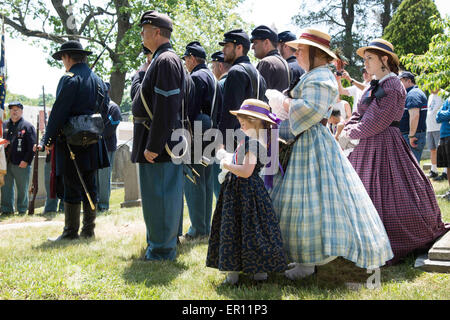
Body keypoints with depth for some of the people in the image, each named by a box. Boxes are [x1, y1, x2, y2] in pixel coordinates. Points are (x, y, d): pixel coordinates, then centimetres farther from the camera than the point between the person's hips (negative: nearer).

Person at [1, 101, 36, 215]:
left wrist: (26, 161, -13)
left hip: (21, 164, -5)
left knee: (22, 189, 3)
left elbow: (32, 146, -6)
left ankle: (22, 210, 13)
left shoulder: (27, 126, -1)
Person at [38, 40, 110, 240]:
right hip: (93, 143, 8)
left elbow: (58, 112, -14)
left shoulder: (69, 79, -11)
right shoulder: (98, 80, 14)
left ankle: (71, 232, 1)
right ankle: (88, 230, 16)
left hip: (72, 143, -8)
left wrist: (48, 140, -8)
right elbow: (104, 110, 18)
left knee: (72, 189, -3)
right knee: (90, 187, 11)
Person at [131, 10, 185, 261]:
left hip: (159, 142, -10)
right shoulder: (164, 59, 18)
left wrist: (153, 146, -22)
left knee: (159, 195, -4)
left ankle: (163, 249, 4)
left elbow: (165, 109, -23)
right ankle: (165, 241, 28)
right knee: (165, 194, 17)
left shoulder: (165, 61, -15)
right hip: (164, 143, 10)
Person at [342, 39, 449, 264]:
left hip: (384, 146, -9)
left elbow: (374, 123, -18)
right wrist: (344, 133, -2)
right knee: (371, 196, 11)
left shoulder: (392, 87, -14)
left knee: (387, 195, -5)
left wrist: (348, 135, -7)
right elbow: (359, 116, 14)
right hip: (367, 148, 9)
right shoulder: (375, 86, 15)